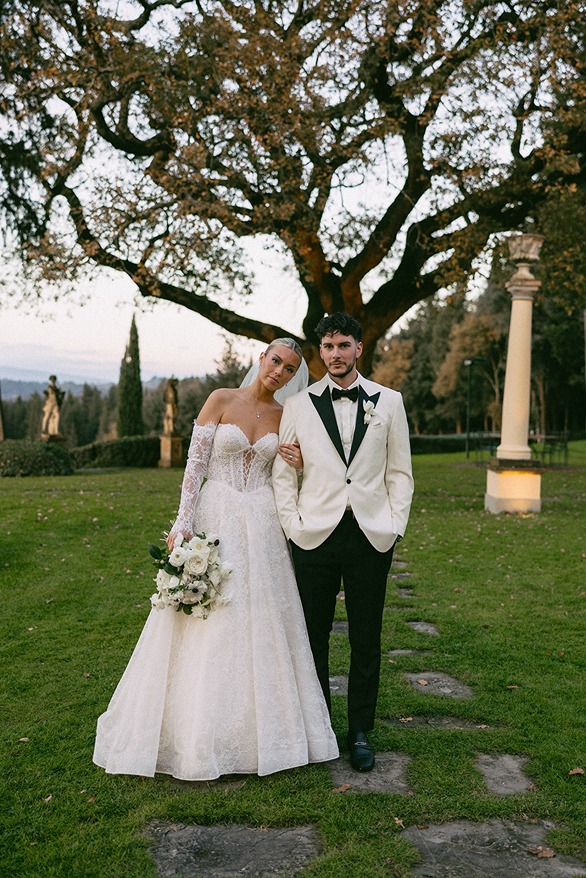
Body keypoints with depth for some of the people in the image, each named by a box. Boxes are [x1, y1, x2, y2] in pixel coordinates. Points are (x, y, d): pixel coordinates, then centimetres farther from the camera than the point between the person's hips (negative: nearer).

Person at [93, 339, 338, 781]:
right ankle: (196, 729, 19)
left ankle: (258, 725, 23)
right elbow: (195, 463, -6)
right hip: (216, 517, -3)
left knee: (261, 625, 6)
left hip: (263, 525, 3)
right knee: (205, 625, 2)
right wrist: (183, 524, -14)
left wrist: (298, 465, -9)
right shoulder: (221, 400, -3)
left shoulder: (284, 417, 7)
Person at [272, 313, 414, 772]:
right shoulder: (298, 405, 5)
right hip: (315, 535, 0)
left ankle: (360, 733, 25)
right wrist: (293, 524, -2)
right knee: (313, 636, 8)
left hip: (372, 537, 0)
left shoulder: (389, 401, 7)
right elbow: (283, 473, 7)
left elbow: (400, 471, 8)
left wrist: (395, 525, 0)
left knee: (366, 640, 9)